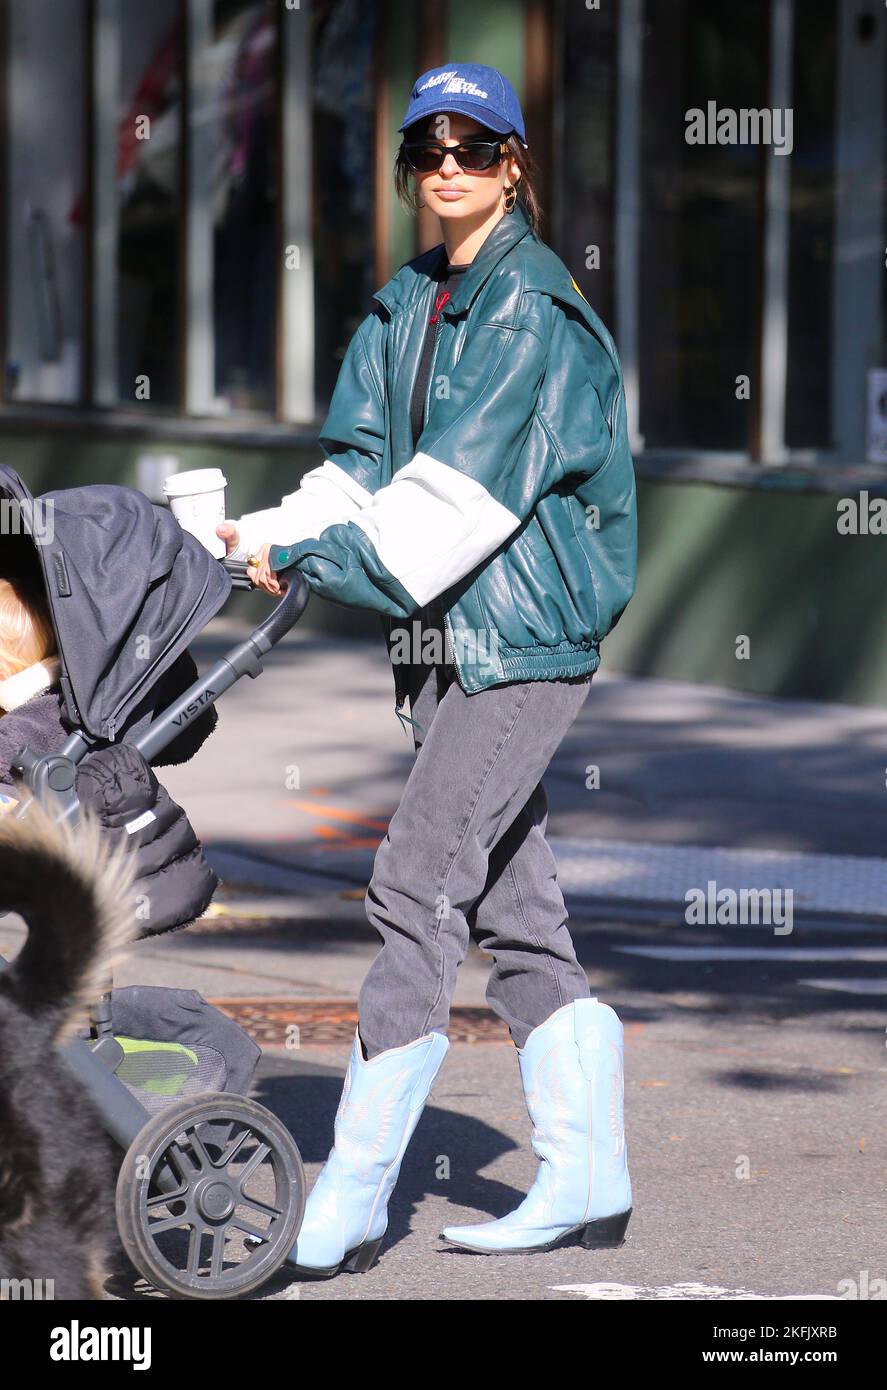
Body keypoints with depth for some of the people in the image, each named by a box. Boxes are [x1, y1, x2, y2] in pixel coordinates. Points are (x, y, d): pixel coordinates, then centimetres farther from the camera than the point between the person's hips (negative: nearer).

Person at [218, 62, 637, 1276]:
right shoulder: (404, 310, 14)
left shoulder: (535, 312, -11)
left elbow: (461, 494, -18)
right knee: (514, 910, 9)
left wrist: (318, 557, -18)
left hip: (524, 639, -8)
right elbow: (363, 464, 10)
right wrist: (276, 536, -8)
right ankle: (588, 1182, 16)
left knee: (417, 893, -12)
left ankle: (347, 1211, -11)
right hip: (447, 638, 8)